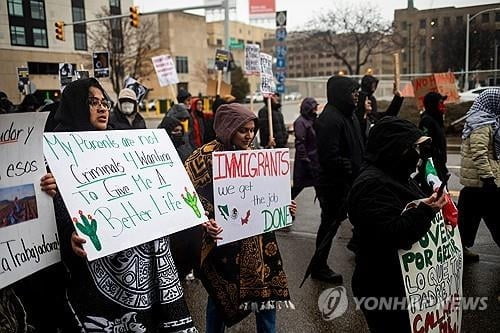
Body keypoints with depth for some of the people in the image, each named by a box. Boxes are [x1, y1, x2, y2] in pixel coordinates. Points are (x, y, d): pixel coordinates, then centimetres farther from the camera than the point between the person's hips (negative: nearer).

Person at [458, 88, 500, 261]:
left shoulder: (481, 120, 15)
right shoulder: (483, 123, -16)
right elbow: (479, 153, -24)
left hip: (472, 178, 10)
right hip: (482, 178, -10)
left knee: (470, 214, 13)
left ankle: (461, 247, 19)